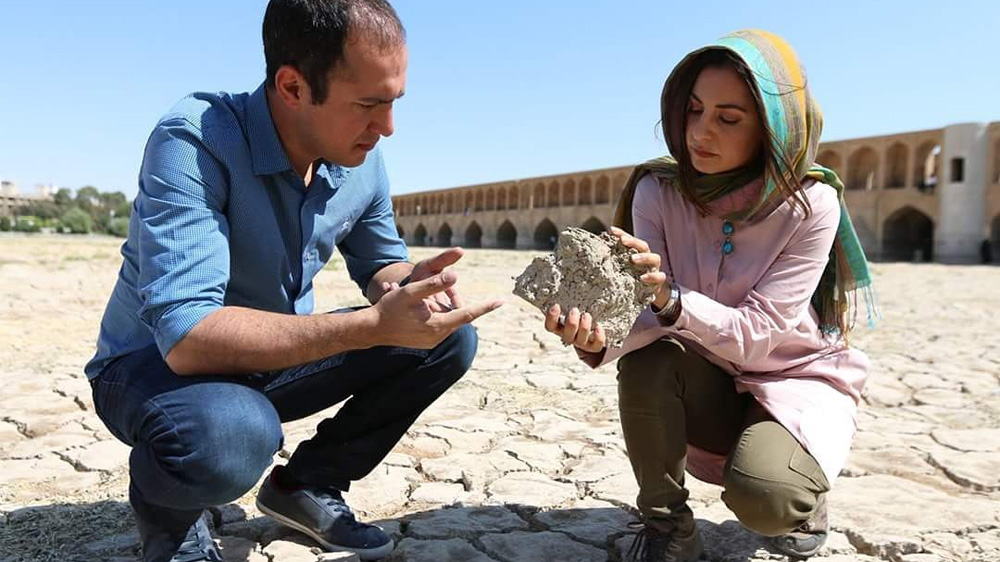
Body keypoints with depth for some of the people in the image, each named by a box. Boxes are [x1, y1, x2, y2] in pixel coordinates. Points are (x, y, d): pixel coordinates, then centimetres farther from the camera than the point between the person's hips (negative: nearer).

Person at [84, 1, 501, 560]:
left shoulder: (362, 161, -9)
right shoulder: (194, 141, -28)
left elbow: (380, 265, 6)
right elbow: (187, 336, -36)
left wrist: (408, 285, -20)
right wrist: (374, 325, -40)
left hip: (279, 358, 6)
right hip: (158, 363, -6)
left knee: (449, 338, -5)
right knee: (231, 434, -40)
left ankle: (308, 484, 11)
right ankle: (167, 508, -1)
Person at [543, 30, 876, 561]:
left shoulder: (810, 204, -20)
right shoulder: (659, 192, -13)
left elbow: (755, 334, -26)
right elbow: (649, 311, -21)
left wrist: (670, 296, -43)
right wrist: (599, 338, -44)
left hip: (797, 378, -2)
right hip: (708, 381, 3)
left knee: (760, 496, -31)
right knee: (644, 362, -31)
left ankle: (802, 501, 10)